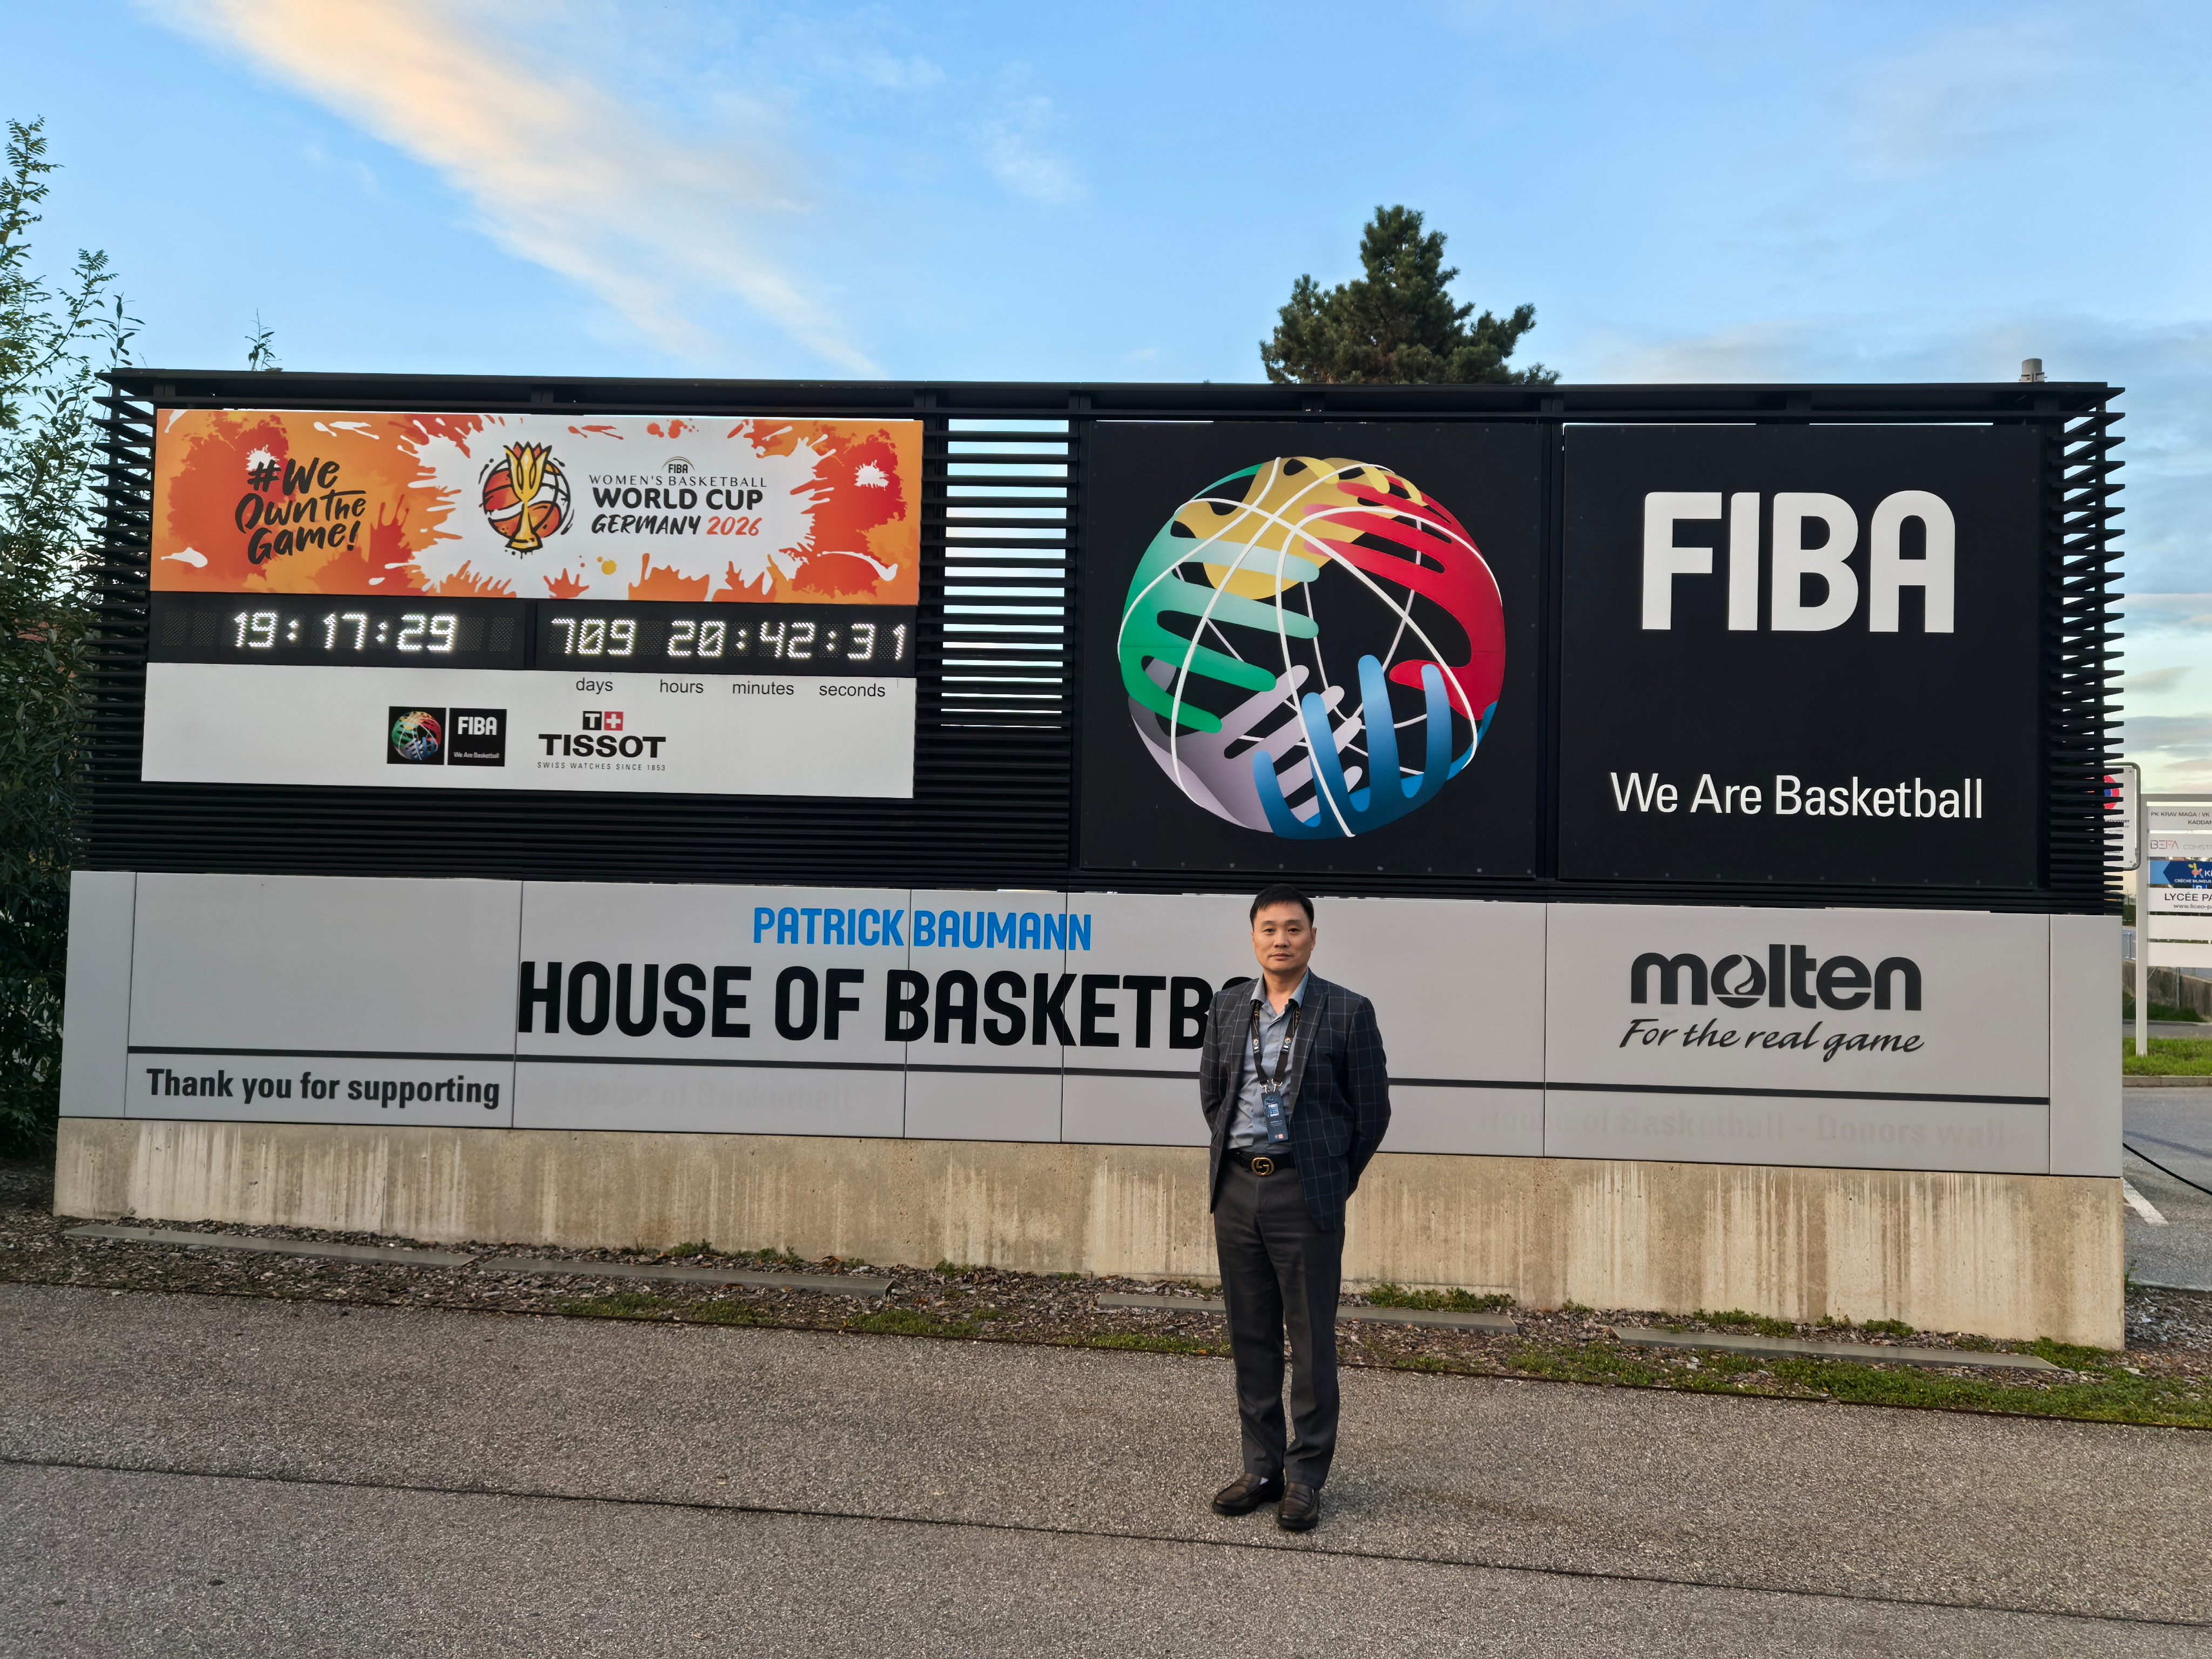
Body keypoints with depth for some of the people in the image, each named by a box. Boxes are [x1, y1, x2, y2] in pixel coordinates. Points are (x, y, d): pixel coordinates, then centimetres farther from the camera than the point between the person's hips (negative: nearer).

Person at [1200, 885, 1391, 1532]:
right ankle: (1262, 1467, 24)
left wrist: (1329, 1183, 5)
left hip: (1305, 1193, -4)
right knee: (1251, 1336, 11)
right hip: (1237, 1191, 4)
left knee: (1312, 1339, 2)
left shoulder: (1348, 1012, -6)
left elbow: (1372, 1111, 0)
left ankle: (1305, 1478, 15)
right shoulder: (1228, 1007, 7)